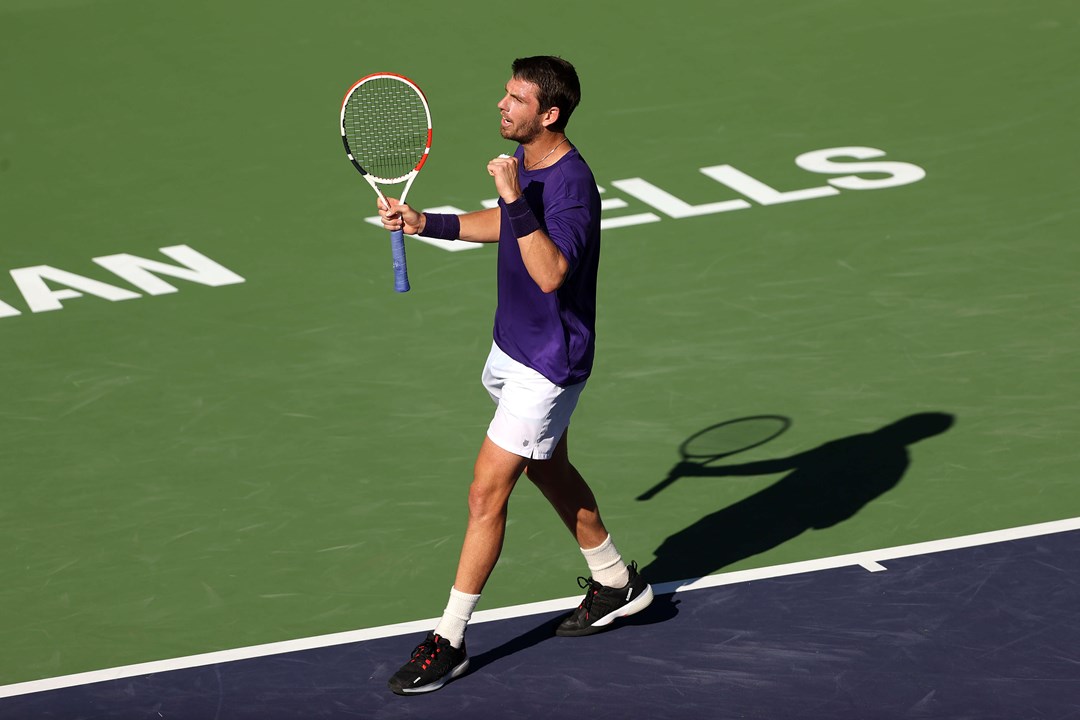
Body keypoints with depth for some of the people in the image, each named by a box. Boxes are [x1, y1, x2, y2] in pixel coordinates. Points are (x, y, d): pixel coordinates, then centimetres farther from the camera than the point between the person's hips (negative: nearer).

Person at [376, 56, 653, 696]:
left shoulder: (571, 185, -28)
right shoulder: (524, 160, 1)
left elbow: (550, 273, -40)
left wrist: (517, 201, -45)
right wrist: (425, 224, 11)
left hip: (548, 365, -10)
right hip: (514, 345, 10)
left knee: (487, 494, -7)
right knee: (550, 471, 25)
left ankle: (449, 641, 1)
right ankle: (616, 583, 44)